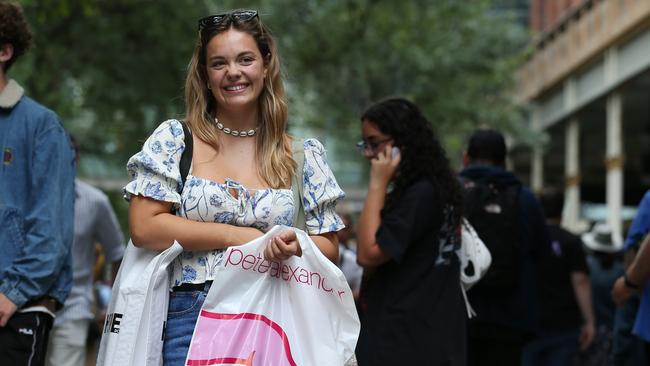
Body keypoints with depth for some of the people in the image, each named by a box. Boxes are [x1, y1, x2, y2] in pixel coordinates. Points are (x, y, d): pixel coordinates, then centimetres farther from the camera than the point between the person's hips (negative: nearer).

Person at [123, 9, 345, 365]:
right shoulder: (174, 140, 4)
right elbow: (144, 228, -5)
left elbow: (329, 248, 11)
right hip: (189, 318, -1)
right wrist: (235, 235, -8)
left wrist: (295, 248, -12)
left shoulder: (305, 155, 10)